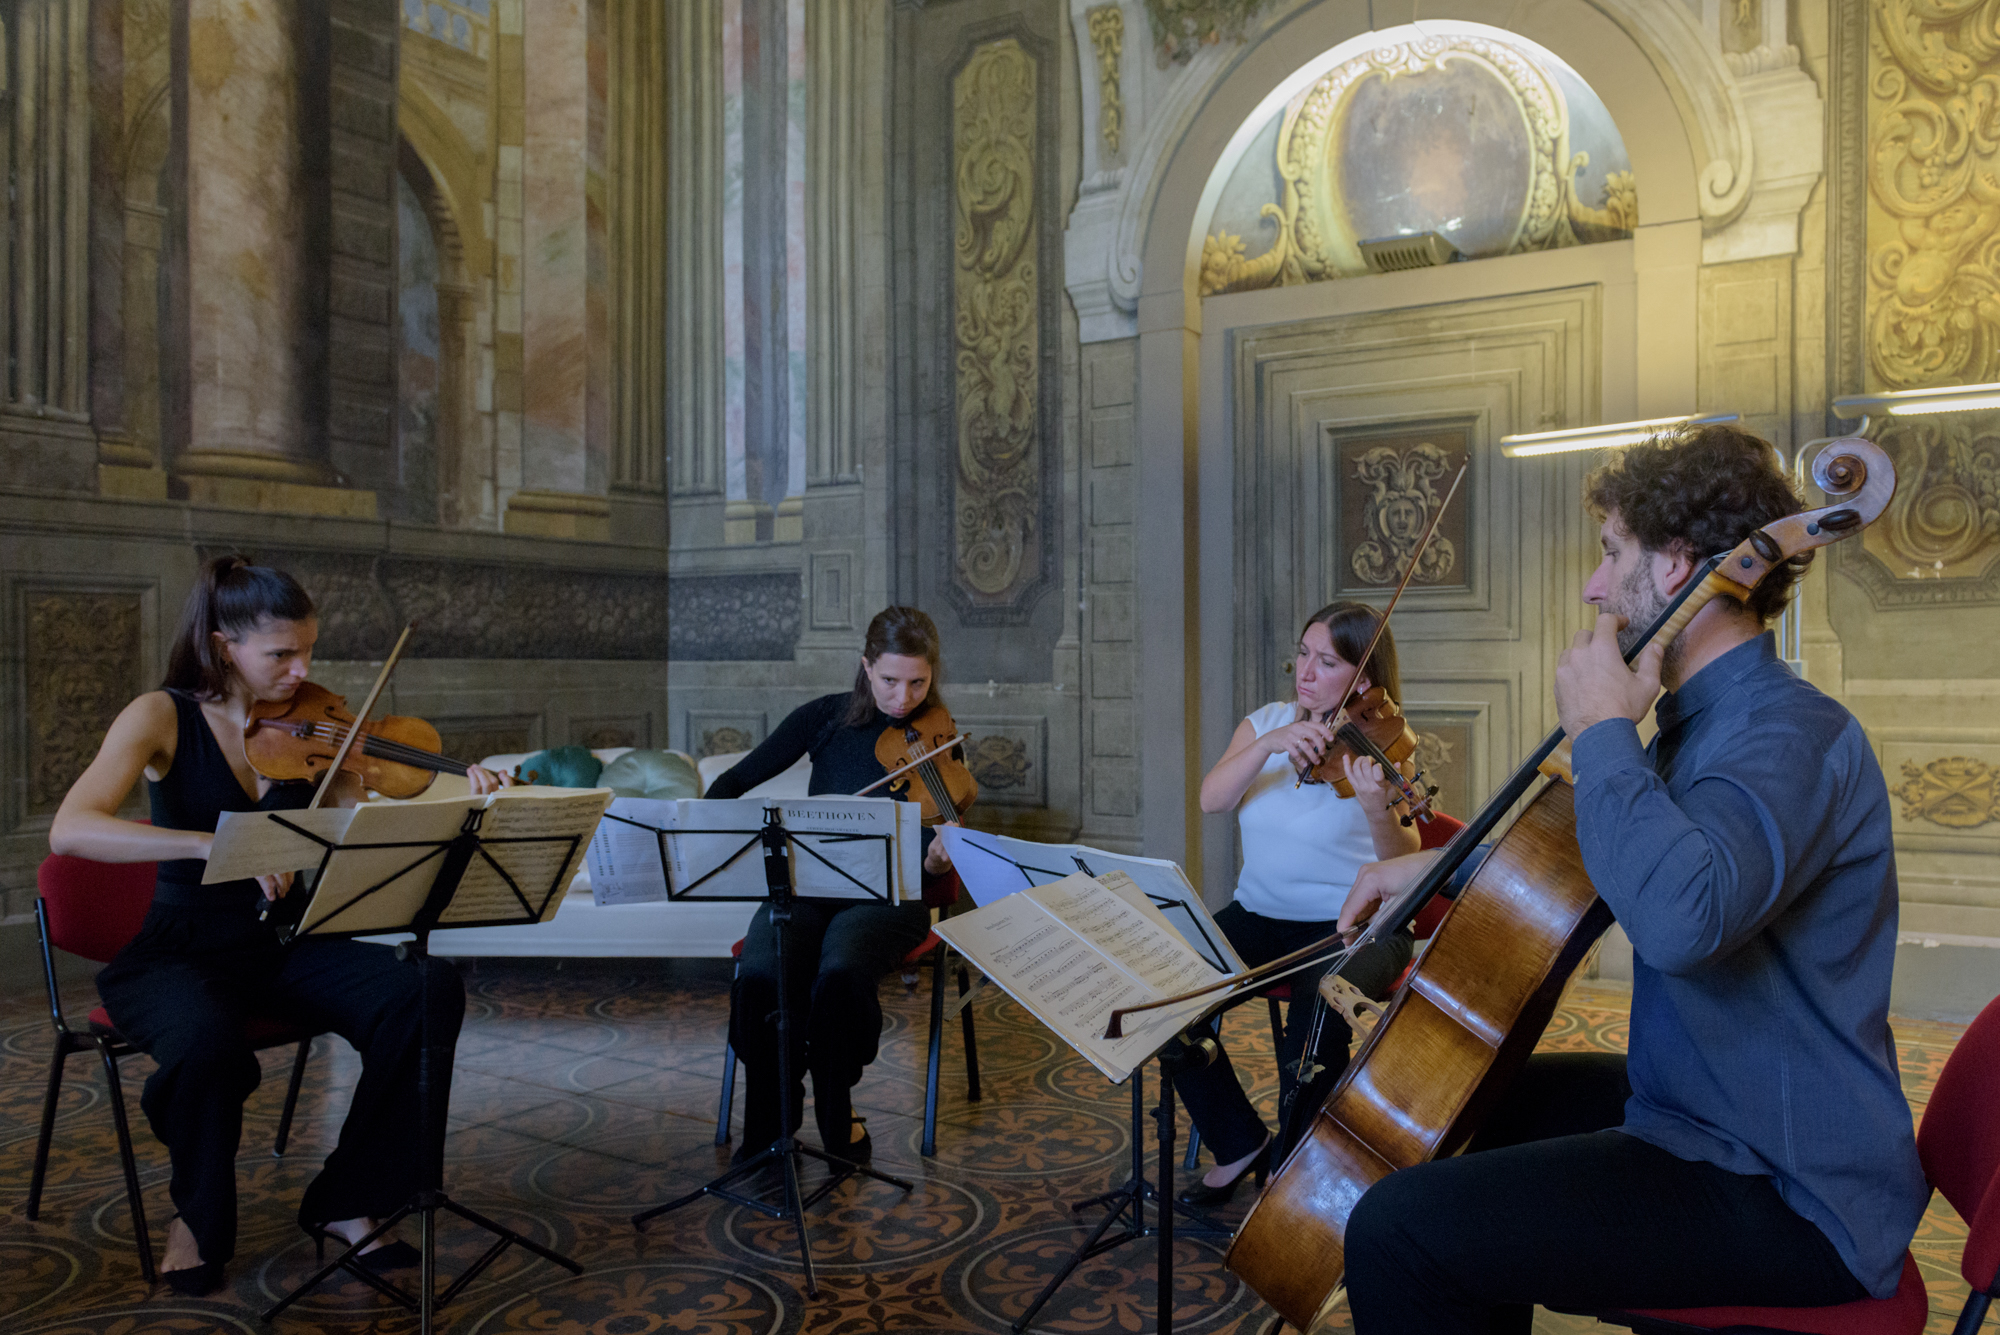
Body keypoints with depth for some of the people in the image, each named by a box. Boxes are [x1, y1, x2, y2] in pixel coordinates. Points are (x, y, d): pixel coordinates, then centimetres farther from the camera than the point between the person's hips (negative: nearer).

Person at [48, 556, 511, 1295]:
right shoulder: (164, 718, -9)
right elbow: (69, 830, -25)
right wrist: (220, 845, -38)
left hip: (282, 949, 3)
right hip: (180, 954, -3)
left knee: (422, 1000, -22)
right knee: (208, 1044, -36)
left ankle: (346, 1204, -4)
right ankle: (198, 1220, -3)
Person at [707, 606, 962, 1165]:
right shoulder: (825, 717, 2)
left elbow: (930, 859, -6)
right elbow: (734, 781, 7)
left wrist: (939, 859, -30)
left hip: (887, 894, -1)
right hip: (807, 885, 2)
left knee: (841, 974, -35)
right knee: (760, 976, -30)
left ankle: (836, 1119, -7)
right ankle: (768, 1121, -3)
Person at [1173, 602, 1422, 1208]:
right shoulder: (1266, 722, 5)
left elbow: (1403, 866, -21)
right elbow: (1211, 799, -13)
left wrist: (1378, 812, -42)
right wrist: (1270, 743, -28)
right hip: (1259, 915, 4)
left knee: (1314, 1019, -33)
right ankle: (1240, 1143, 4)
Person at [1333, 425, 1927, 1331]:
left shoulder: (1795, 736, -23)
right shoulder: (1708, 721, 10)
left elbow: (1680, 915, -43)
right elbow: (1585, 851, 26)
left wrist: (1603, 731, -27)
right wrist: (1438, 866, 13)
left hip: (1788, 1198, -10)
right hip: (1699, 1113, 10)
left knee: (1397, 1231, -22)